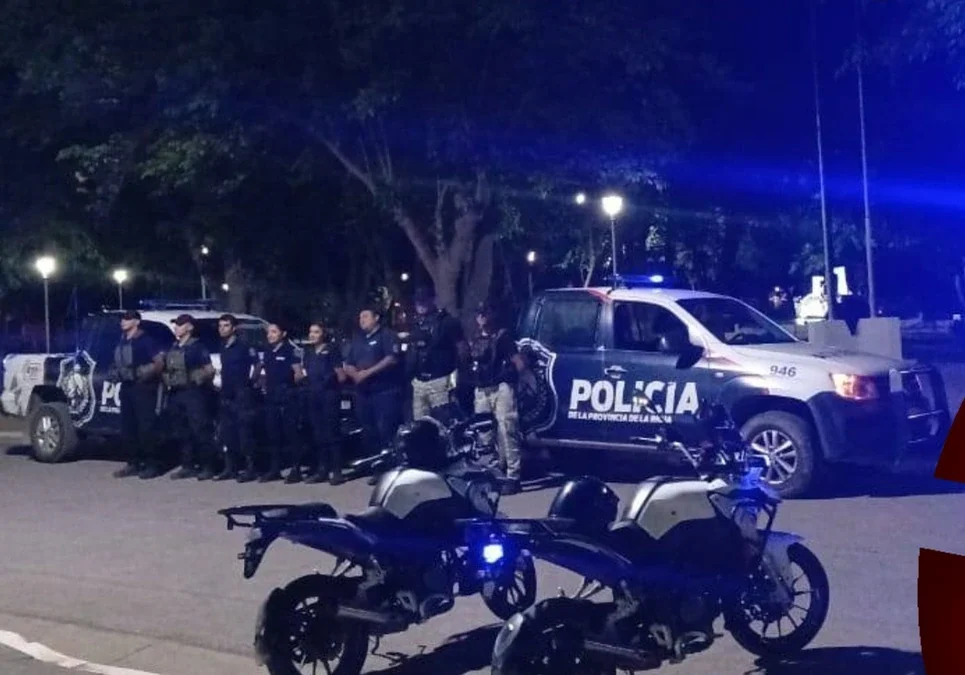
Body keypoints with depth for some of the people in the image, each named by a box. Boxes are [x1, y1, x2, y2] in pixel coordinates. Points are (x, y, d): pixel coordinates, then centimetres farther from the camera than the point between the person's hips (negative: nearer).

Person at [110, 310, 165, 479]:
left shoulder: (145, 340, -8)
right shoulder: (122, 341, 16)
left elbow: (160, 362, -13)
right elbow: (117, 363, 25)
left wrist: (143, 374, -10)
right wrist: (116, 373, 7)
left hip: (143, 388, -8)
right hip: (126, 387, 9)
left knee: (146, 428, -9)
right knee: (128, 428, 9)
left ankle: (152, 465, -6)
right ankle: (134, 464, 16)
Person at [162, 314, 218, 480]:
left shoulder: (197, 347, -3)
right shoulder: (172, 348, 17)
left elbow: (209, 370, -6)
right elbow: (165, 370, 23)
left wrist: (196, 378, -15)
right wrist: (167, 382, 9)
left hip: (193, 393, -7)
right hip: (175, 394, 7)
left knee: (200, 431, -8)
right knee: (182, 432, 9)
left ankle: (207, 467, -4)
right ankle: (187, 466, 16)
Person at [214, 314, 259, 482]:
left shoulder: (244, 345, -9)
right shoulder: (223, 347, 15)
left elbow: (257, 363, -14)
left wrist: (250, 381, -11)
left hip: (242, 395, -8)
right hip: (226, 395, 8)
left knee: (245, 432, -8)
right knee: (227, 432, 9)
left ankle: (250, 469, -6)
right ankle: (230, 468, 16)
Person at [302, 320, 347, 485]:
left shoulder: (331, 350, -3)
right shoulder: (308, 352, 15)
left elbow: (341, 375, -5)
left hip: (329, 395, -6)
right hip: (313, 396, 6)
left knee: (331, 433, -7)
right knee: (317, 434, 8)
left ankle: (336, 470, -6)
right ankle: (321, 470, 13)